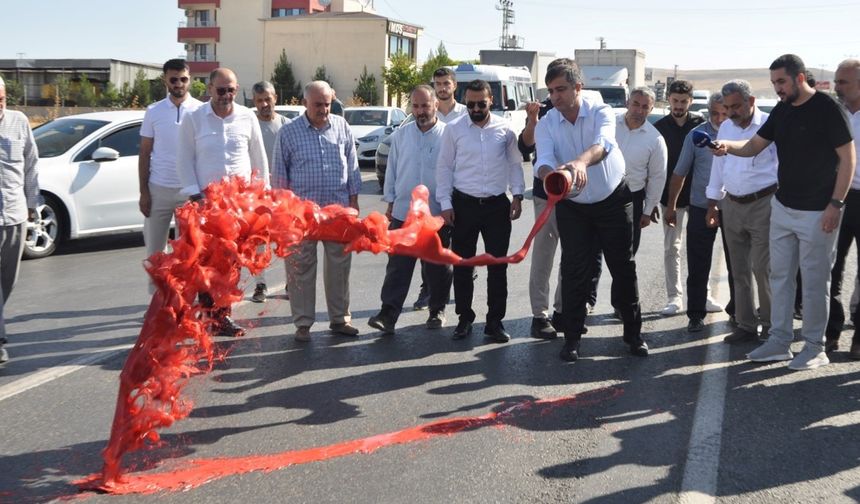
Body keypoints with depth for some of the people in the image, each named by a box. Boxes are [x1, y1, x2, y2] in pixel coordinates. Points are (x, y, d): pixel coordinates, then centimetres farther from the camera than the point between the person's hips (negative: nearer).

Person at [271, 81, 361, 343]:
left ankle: (340, 318, 21)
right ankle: (303, 323, 13)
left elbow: (352, 166, 10)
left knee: (339, 266, 8)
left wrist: (353, 201, 7)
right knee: (301, 267, 3)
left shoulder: (342, 127, 5)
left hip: (338, 208, 2)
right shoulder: (289, 132, -1)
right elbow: (279, 174, 3)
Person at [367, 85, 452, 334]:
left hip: (437, 213, -2)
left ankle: (437, 310, 25)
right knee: (398, 265, -1)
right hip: (403, 211, 2)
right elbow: (392, 170, 11)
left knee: (437, 266, 11)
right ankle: (388, 313, -1)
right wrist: (390, 202, 10)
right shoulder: (402, 135, 7)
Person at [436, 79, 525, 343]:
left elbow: (514, 163, 11)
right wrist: (445, 204, -3)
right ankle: (464, 318, 20)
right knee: (462, 264, 6)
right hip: (464, 204, 0)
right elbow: (444, 167, 2)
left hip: (497, 205, 1)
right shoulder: (454, 129, 0)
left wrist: (517, 195, 2)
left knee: (498, 265, 4)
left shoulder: (505, 129, 3)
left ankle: (495, 321, 15)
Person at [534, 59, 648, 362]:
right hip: (572, 206, 1)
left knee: (623, 267, 5)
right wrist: (551, 176, -52)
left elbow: (602, 144, -37)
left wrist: (579, 162, -59)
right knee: (574, 271, 0)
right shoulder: (546, 125, -10)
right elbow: (543, 160, -27)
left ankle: (633, 332, 20)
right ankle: (572, 337, 12)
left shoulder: (601, 113, -15)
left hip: (613, 201, -1)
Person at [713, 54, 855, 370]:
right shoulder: (781, 111, 8)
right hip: (782, 207, 7)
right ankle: (780, 342, 21)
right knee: (780, 277, 11)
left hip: (816, 212, -7)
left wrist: (836, 204, -16)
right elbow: (753, 146, 11)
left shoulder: (826, 109, -12)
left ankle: (815, 347, 14)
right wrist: (728, 146, -10)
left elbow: (848, 158, -12)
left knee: (814, 282, 2)